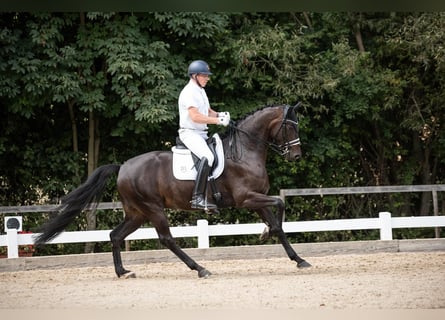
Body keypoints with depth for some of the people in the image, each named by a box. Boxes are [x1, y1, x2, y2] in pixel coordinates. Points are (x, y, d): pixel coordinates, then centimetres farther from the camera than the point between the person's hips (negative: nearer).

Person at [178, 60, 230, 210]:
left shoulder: (201, 91, 18)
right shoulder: (189, 92, -14)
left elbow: (208, 111, 21)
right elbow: (195, 116, -23)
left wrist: (219, 115, -1)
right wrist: (218, 120, -23)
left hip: (202, 133, 11)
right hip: (190, 133, -11)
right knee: (207, 157, -31)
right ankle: (198, 197, -34)